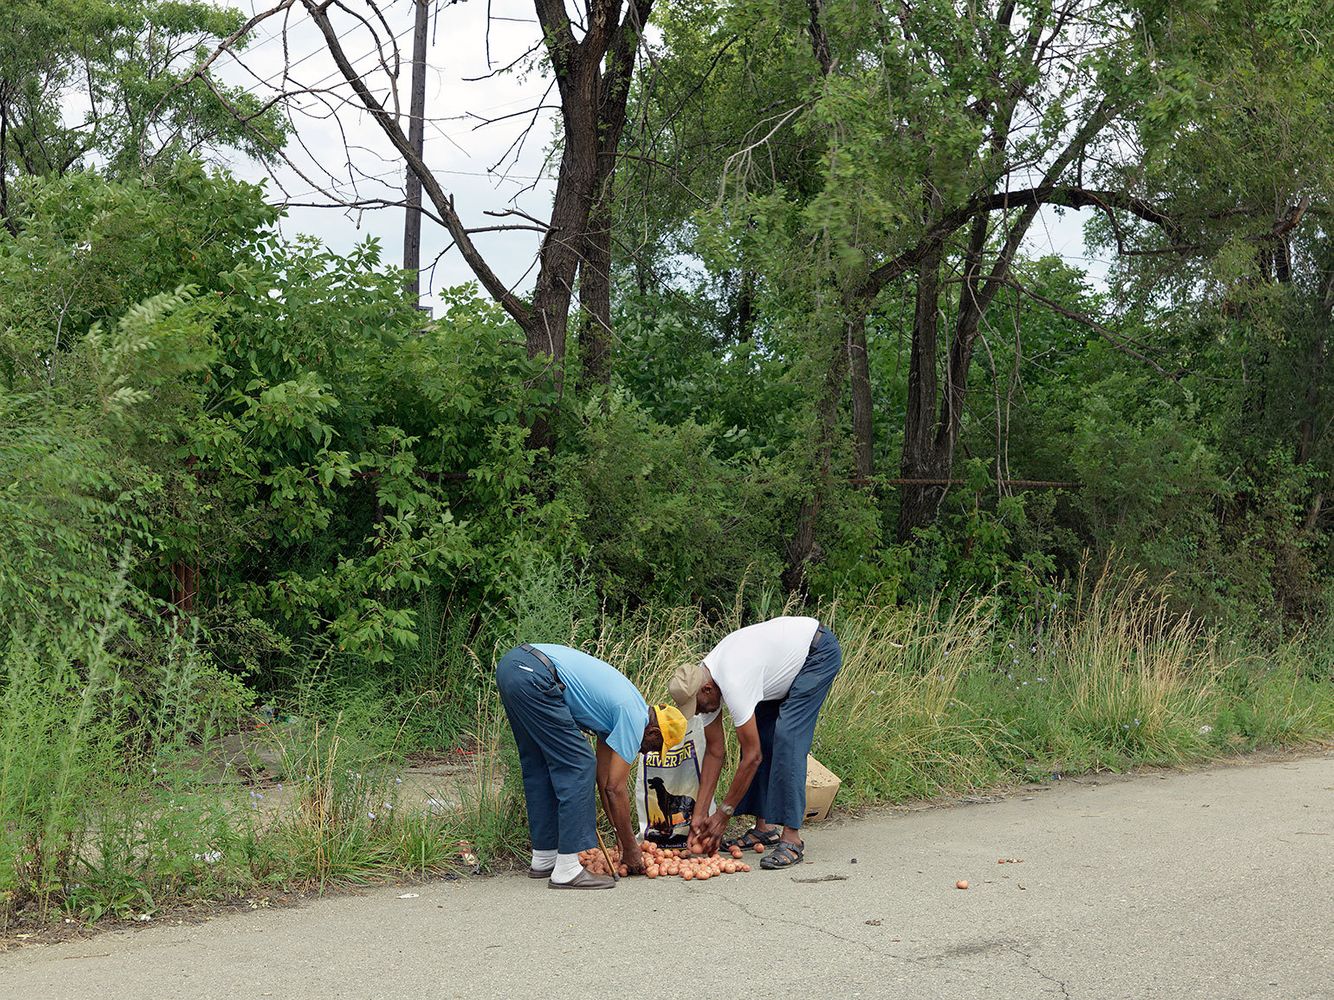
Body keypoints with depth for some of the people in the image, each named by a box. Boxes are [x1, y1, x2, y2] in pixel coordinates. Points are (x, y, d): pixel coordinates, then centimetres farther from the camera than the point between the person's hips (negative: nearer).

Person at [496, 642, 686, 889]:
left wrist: (622, 835, 33)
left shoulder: (612, 711, 26)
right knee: (578, 766, -3)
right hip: (533, 676, -10)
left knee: (539, 768, 20)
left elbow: (604, 778, 30)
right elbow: (615, 788, 0)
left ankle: (543, 859, 27)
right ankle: (567, 869, -3)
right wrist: (630, 848, 9)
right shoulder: (635, 720, 1)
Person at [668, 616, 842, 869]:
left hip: (819, 650, -9)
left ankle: (792, 838, -20)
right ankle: (765, 827, 9)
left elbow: (752, 757, -28)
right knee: (759, 736, 2)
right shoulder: (701, 682, -8)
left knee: (787, 736, -20)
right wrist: (700, 814, -3)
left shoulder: (733, 684, -34)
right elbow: (714, 753, -1)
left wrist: (723, 814, -20)